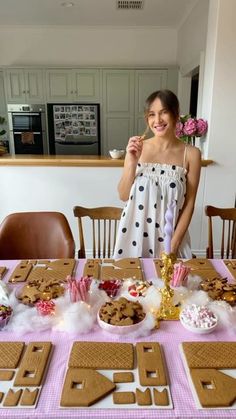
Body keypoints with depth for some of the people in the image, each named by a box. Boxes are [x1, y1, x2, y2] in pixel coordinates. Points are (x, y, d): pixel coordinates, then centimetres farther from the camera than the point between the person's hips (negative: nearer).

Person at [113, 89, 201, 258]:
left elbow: (189, 204, -4)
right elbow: (124, 196, -2)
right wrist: (132, 162, -16)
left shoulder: (191, 154, -7)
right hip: (135, 234, 1)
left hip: (170, 236, -1)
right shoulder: (136, 148, -5)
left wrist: (173, 245, -8)